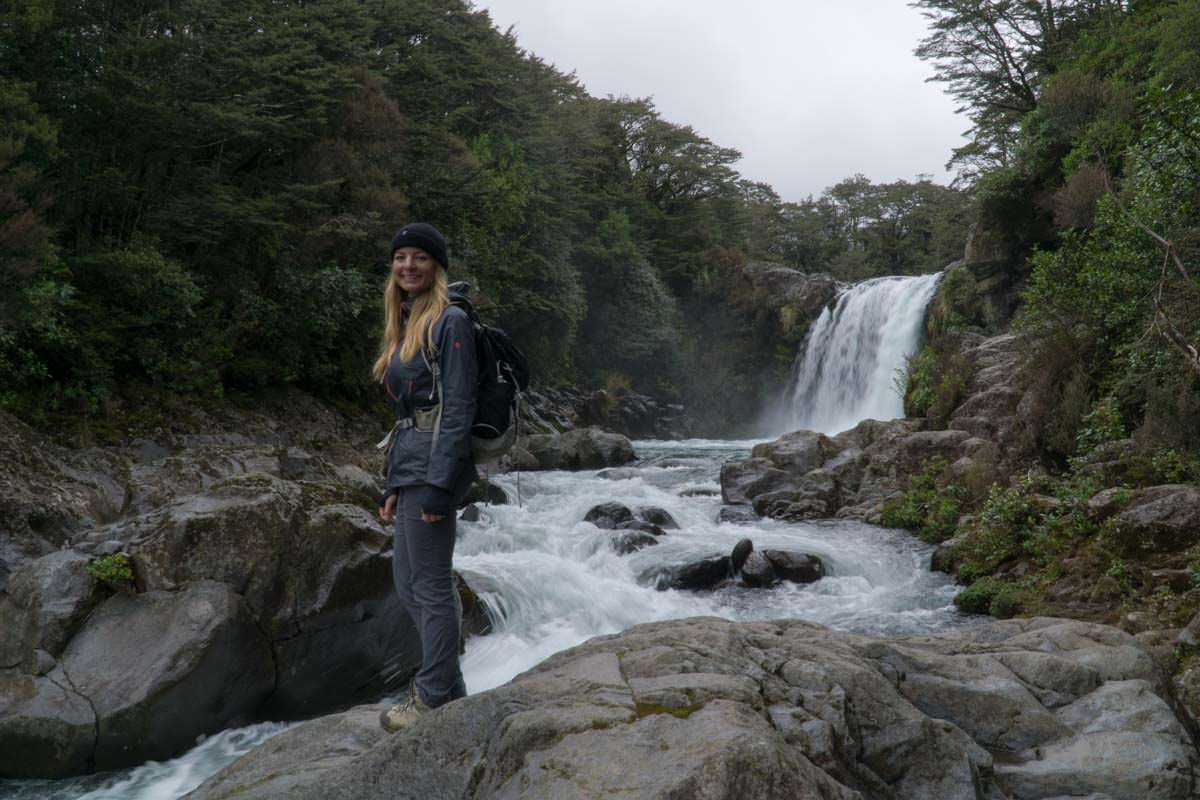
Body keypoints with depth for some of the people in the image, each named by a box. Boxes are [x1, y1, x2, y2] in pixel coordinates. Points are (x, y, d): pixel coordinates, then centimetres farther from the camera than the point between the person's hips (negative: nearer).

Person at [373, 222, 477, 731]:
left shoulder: (449, 323, -9)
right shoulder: (404, 326, 18)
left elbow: (457, 409, -15)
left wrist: (437, 485, -21)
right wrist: (394, 486, 18)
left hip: (433, 465, -10)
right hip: (407, 464, 10)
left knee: (430, 584, -2)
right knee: (408, 583, 15)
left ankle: (436, 698, 11)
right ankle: (447, 686, 26)